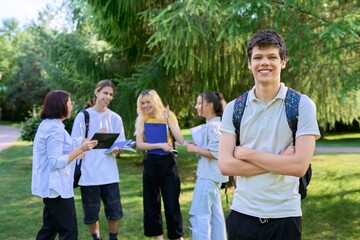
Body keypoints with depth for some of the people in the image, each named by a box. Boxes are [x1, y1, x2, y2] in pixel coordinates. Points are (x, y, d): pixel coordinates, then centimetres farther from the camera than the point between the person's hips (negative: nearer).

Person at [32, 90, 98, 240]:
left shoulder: (47, 125, 11)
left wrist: (74, 153, 24)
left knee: (49, 228, 18)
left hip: (51, 185, 10)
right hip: (57, 187, -10)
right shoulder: (55, 128, -20)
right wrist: (80, 149, -28)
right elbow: (56, 163, -25)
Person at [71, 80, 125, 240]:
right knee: (91, 214, 7)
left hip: (109, 172, 2)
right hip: (88, 173, -2)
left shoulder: (115, 118, 5)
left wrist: (116, 149, -15)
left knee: (114, 211, 4)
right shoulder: (83, 116, -1)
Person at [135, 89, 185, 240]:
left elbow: (180, 140, -11)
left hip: (167, 162, -2)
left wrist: (168, 121, -16)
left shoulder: (168, 115, -2)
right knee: (151, 202, 9)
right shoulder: (141, 120, 3)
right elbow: (139, 144, -9)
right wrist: (160, 145, -21)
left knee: (172, 203, -1)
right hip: (150, 163, 2)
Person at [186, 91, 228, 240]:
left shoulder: (213, 126, -18)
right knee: (215, 214, 15)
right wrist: (196, 147, 9)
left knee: (199, 214, -5)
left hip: (208, 176, -10)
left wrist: (195, 149, -14)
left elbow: (216, 153, -23)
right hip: (211, 175, 10)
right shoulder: (212, 125, 13)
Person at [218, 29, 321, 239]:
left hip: (285, 215, -2)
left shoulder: (302, 105, -6)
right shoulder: (233, 108, 0)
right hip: (243, 213, 2)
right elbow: (226, 165, -8)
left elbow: (299, 166, -15)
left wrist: (247, 153, -12)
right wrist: (280, 160, -15)